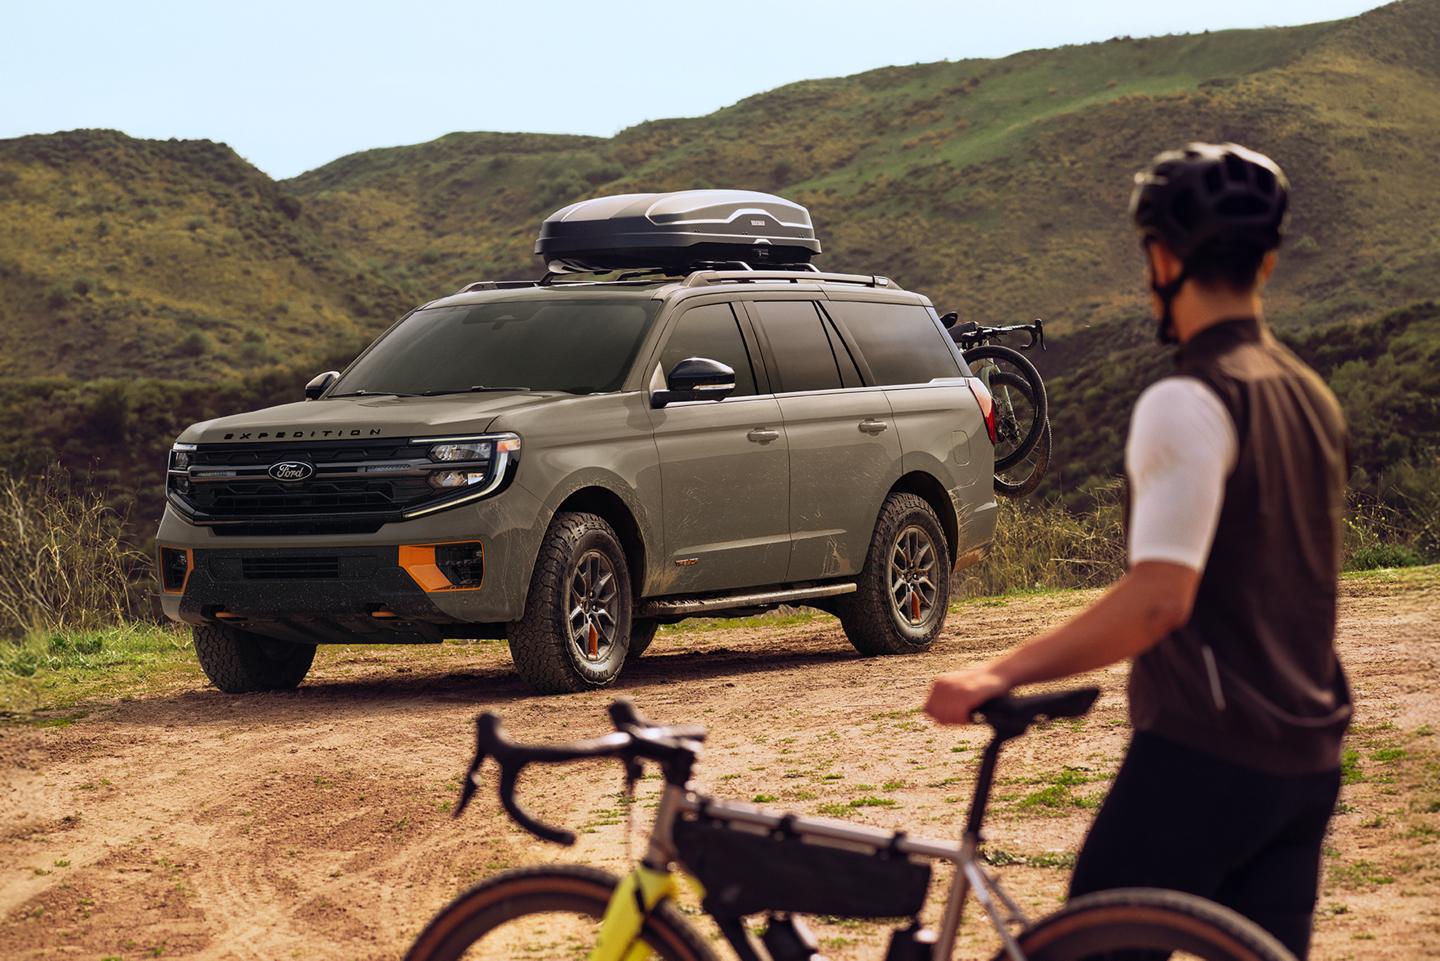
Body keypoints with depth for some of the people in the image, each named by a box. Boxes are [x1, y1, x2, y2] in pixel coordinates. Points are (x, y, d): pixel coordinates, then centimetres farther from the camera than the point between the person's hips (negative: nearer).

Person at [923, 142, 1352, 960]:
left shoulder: (1189, 403, -15)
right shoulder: (1312, 397, 12)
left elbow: (1159, 599, -24)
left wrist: (1000, 676, -24)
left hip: (1206, 754, -8)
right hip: (1307, 759, 8)